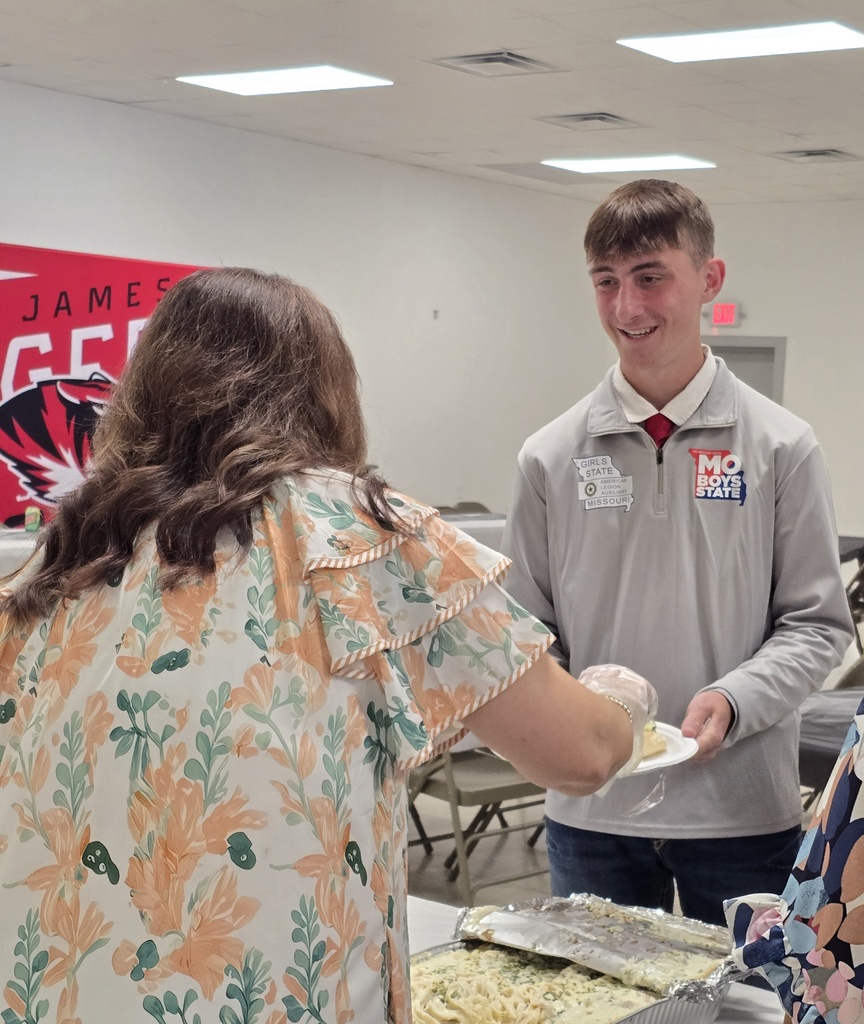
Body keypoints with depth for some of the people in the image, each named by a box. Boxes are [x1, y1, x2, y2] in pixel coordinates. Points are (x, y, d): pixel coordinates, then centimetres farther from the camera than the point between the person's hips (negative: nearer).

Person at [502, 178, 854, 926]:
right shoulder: (553, 456, 2)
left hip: (742, 812, -1)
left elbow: (817, 625, -1)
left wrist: (733, 700, -17)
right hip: (590, 814, 1)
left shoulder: (781, 448, -2)